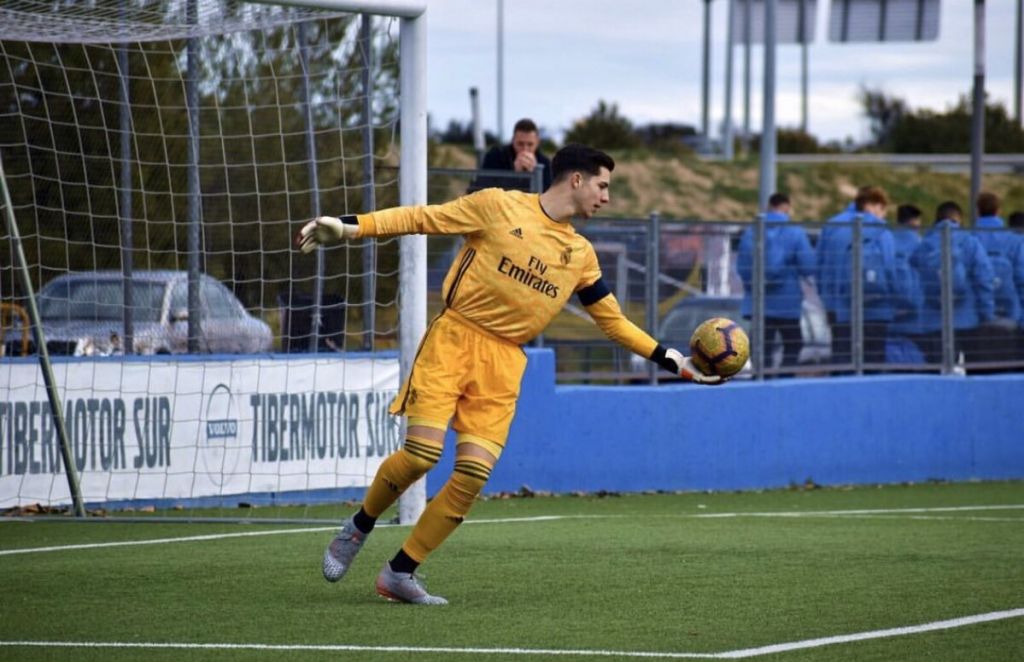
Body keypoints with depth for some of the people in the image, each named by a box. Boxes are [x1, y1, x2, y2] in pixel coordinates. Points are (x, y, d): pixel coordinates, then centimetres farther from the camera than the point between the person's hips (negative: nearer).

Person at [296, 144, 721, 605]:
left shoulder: (581, 255, 14)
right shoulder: (499, 207, -1)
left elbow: (613, 321, 21)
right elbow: (421, 219, -1)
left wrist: (673, 361, 15)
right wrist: (349, 227, -10)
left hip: (505, 361, 4)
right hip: (454, 338, -4)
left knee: (473, 474, -10)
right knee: (422, 454, -17)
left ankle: (400, 573, 3)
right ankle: (358, 527, 11)